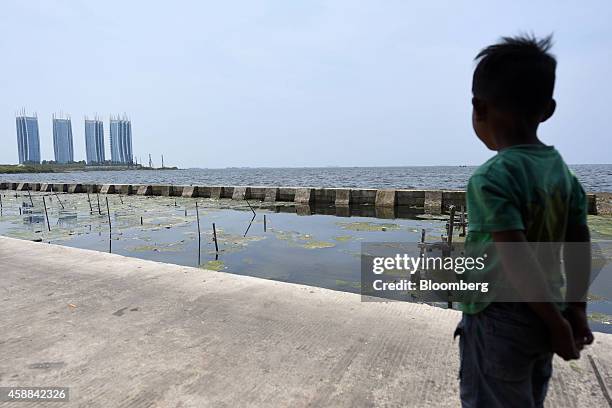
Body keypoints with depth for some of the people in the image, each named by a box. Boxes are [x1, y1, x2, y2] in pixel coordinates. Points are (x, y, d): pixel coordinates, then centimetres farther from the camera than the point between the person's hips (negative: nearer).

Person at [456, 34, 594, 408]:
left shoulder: (491, 177, -22)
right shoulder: (562, 170, 2)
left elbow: (518, 259, -26)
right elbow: (580, 246, 5)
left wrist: (556, 322, -15)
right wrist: (575, 309, 11)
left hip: (499, 322, -8)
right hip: (541, 319, 8)